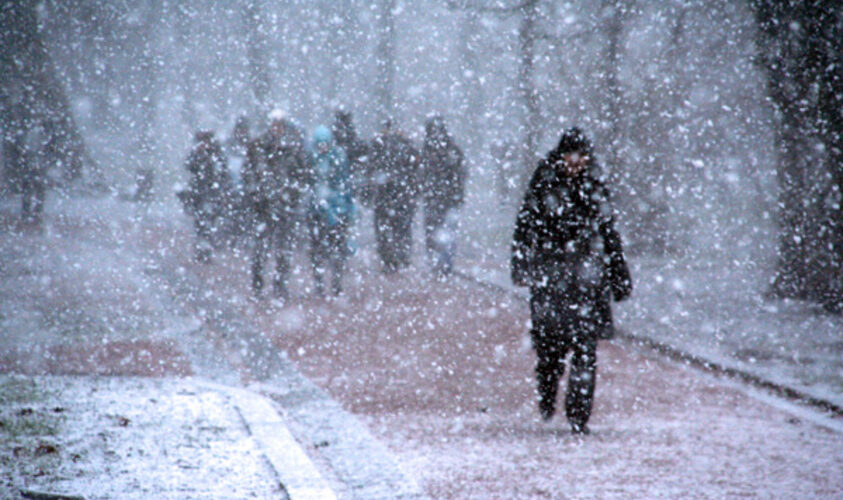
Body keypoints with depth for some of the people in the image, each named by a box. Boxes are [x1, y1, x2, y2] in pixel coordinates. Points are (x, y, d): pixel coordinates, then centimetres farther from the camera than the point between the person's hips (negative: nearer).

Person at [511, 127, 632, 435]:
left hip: (588, 282, 2)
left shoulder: (596, 192, 15)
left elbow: (610, 237, 21)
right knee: (551, 345, 0)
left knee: (585, 351, -7)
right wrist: (521, 268, -10)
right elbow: (525, 231, 2)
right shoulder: (543, 190, 5)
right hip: (550, 279, -2)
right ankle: (547, 398, 27)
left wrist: (620, 279, 21)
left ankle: (579, 416, -5)